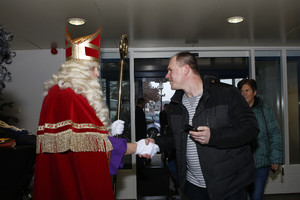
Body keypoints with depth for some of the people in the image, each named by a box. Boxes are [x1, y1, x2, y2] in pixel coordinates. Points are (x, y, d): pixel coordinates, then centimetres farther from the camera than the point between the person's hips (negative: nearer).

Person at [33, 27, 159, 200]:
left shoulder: (60, 92, 11)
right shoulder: (67, 97, -21)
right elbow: (95, 143, -24)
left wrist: (109, 130, 3)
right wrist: (138, 147, -15)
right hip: (74, 179, -10)